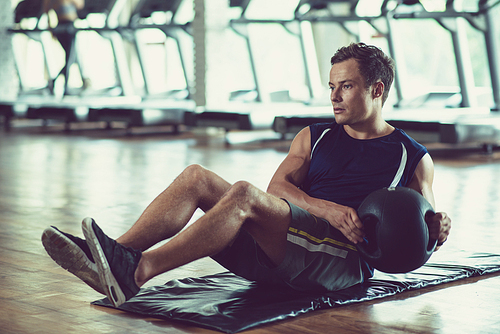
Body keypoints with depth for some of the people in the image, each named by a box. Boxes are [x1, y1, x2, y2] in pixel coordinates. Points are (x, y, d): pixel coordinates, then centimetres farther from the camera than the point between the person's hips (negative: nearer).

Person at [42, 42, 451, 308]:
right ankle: (111, 256, -31)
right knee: (196, 178, -15)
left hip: (346, 261, -5)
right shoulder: (314, 137, 23)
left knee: (244, 195, -32)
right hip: (278, 254, 5)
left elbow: (423, 230, 17)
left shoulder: (414, 158, 14)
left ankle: (137, 271, -45)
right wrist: (327, 209, -11)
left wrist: (439, 228, -8)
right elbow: (279, 185, 7)